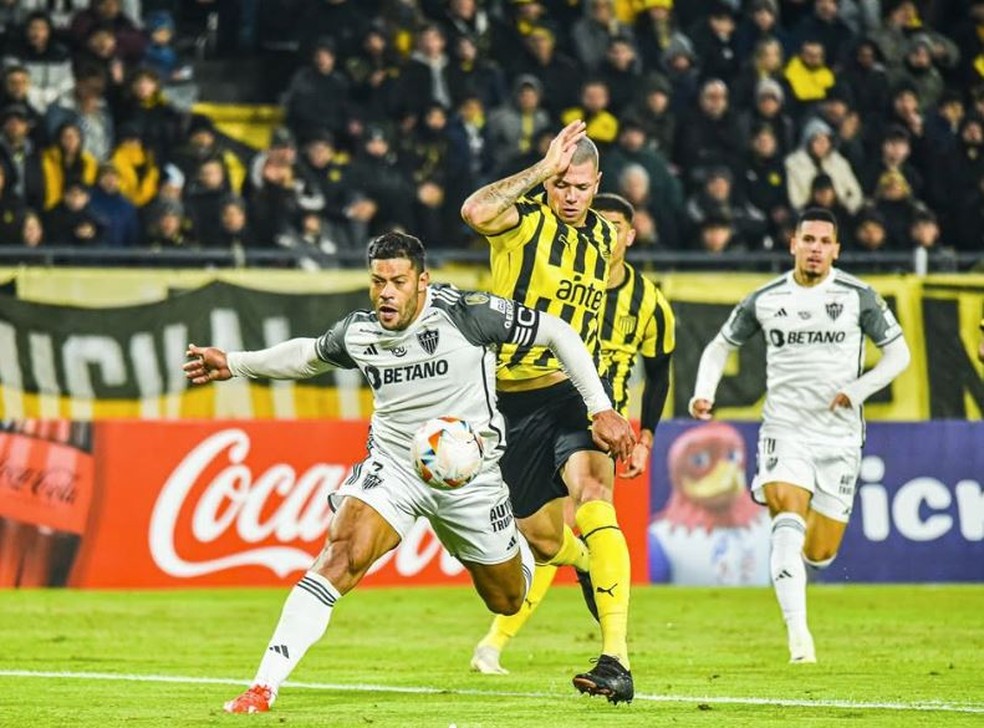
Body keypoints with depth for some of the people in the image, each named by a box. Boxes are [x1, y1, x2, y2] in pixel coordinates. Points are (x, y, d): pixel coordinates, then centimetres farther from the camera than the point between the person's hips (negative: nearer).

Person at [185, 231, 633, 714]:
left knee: (507, 601, 15)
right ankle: (263, 688, -30)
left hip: (469, 474, -1)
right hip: (394, 464, 1)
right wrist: (233, 365, 16)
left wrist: (601, 409, -12)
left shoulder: (467, 315, -19)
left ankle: (517, 545, 56)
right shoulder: (357, 333, -6)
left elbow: (557, 333, -10)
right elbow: (308, 355, 18)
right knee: (341, 556, -26)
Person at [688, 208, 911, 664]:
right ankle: (797, 635, -31)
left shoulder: (858, 297, -1)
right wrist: (704, 392, -3)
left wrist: (858, 390, -12)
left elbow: (898, 353, 4)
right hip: (784, 431, -1)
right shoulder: (765, 300, 3)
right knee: (789, 518, -26)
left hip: (839, 437, 1)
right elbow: (720, 346, 15)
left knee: (820, 553, 2)